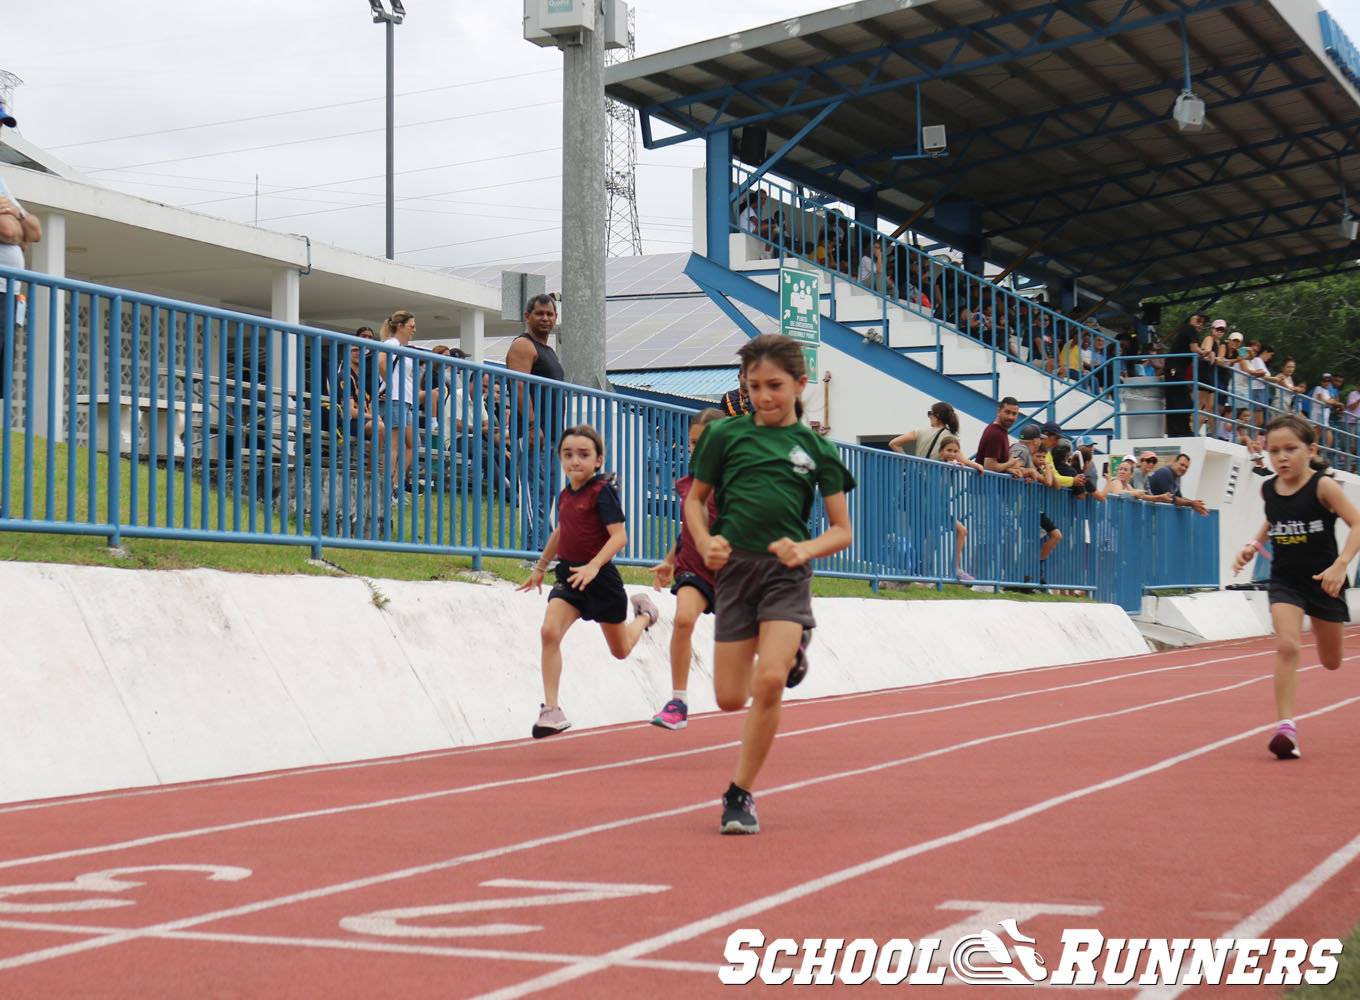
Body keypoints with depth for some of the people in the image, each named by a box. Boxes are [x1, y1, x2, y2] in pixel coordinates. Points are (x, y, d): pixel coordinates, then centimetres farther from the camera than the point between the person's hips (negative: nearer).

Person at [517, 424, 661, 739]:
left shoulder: (602, 491, -14)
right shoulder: (565, 495, 6)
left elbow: (619, 536, -22)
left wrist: (593, 566, -34)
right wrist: (541, 566, 32)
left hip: (601, 577, -5)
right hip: (568, 574, 5)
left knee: (620, 650, 15)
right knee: (549, 632, -21)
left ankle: (644, 615, 49)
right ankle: (551, 710, -19)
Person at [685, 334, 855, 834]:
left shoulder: (816, 448, 4)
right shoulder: (727, 435, 4)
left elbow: (842, 531, 6)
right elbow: (695, 498, 14)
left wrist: (805, 549, -13)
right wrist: (705, 542, -5)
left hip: (787, 572, -1)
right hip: (735, 567, 2)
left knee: (769, 681, -20)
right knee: (731, 698, 0)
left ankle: (740, 793, -5)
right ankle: (790, 649, 36)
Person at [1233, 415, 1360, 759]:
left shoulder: (1323, 486, -18)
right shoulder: (1268, 490, -3)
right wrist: (1254, 545, 3)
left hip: (1324, 580, -2)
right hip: (1285, 580, 2)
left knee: (1331, 662, 16)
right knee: (1286, 645, -22)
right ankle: (1286, 726, -21)